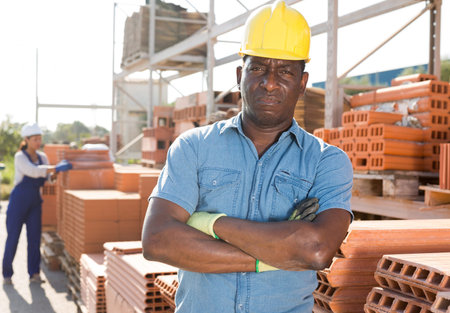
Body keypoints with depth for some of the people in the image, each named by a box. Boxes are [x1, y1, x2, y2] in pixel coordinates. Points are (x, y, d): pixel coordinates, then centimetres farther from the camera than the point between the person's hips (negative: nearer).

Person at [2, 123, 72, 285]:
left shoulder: (42, 157, 7)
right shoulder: (19, 157, -11)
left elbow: (50, 177, 8)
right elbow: (33, 171, -29)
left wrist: (56, 174, -15)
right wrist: (56, 167, -38)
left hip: (35, 203, 5)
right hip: (18, 201, -5)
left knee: (35, 237, -4)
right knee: (12, 238, 1)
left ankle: (34, 274, -2)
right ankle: (7, 274, 14)